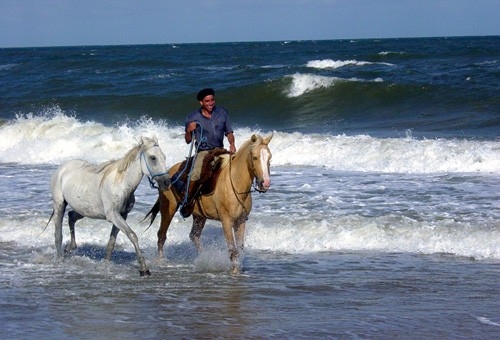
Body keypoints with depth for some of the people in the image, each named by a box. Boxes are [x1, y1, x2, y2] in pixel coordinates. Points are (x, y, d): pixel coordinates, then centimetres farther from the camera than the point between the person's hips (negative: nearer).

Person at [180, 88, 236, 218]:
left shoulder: (222, 113, 8)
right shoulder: (193, 118, 1)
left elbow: (229, 132, 14)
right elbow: (188, 141, 8)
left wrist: (232, 144, -6)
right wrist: (189, 131, -13)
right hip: (202, 152, -3)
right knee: (196, 175, -29)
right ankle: (188, 202, -8)